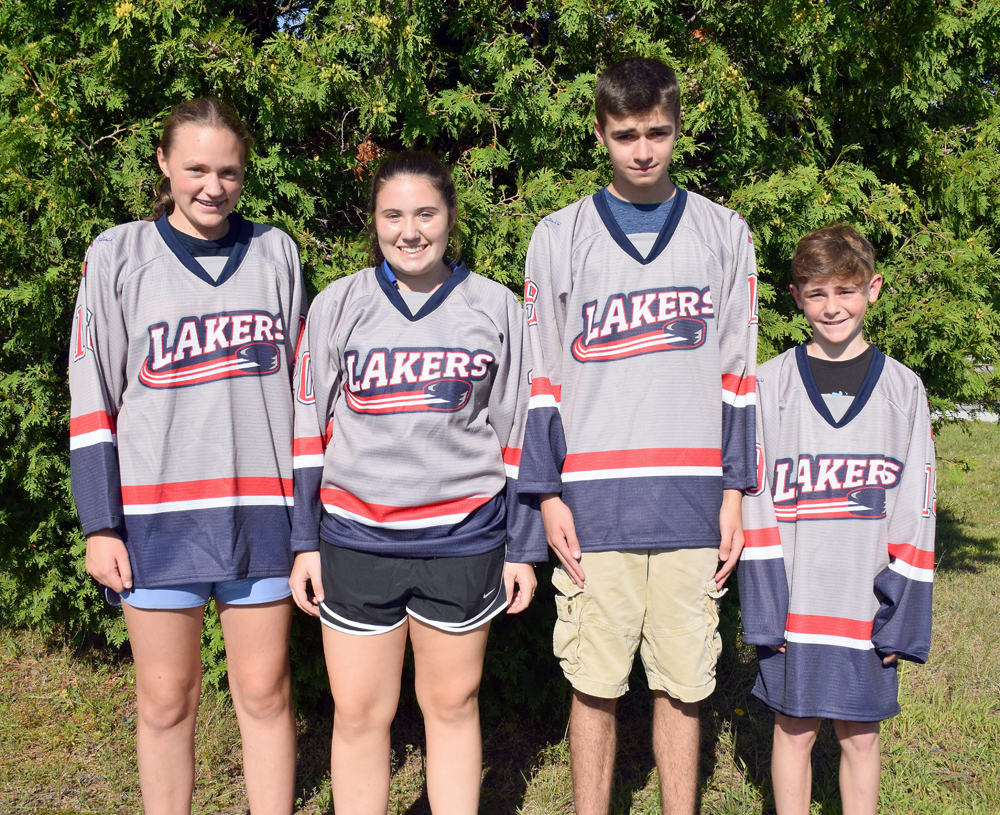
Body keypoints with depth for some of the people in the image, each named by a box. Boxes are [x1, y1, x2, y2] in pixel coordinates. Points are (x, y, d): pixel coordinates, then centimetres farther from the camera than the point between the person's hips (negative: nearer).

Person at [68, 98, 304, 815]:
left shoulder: (275, 252, 8)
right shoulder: (119, 255, 3)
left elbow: (303, 383, 11)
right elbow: (92, 399, 2)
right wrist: (100, 524, -2)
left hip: (262, 506, 1)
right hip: (156, 511, -1)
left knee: (264, 692, 7)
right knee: (166, 698, 7)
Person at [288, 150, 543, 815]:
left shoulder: (496, 307, 3)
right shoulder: (338, 304, 3)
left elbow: (519, 434, 6)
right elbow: (310, 430, 6)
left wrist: (523, 550, 5)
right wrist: (304, 542, 3)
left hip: (463, 537, 0)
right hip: (356, 539, 0)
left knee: (453, 705, 12)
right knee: (359, 714, 6)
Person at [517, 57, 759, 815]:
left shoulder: (725, 233, 9)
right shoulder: (558, 237, 7)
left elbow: (738, 374, 10)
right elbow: (541, 379, 6)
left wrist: (735, 492, 5)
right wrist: (548, 495, -1)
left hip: (692, 497, 1)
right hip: (595, 497, -1)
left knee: (684, 682, 7)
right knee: (595, 684, 4)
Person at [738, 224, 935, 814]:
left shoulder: (903, 389, 4)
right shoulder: (771, 384, 1)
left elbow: (915, 512, 3)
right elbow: (755, 501, -2)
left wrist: (902, 613, -3)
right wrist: (765, 606, -8)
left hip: (869, 604, 1)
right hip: (795, 602, -1)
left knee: (861, 736, 10)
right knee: (795, 730, 9)